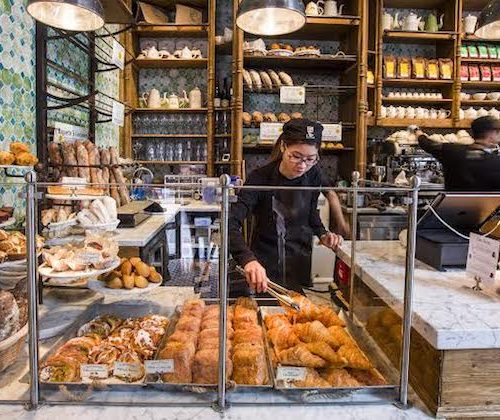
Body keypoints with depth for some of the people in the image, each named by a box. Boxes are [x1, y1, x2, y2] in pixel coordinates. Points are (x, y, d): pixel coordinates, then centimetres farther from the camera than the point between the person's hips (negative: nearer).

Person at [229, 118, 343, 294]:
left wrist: (323, 234, -8)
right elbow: (231, 223, -32)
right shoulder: (260, 178, -22)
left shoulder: (313, 177, -9)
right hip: (266, 265, -3)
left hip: (300, 260, 4)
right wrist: (247, 259, -48)